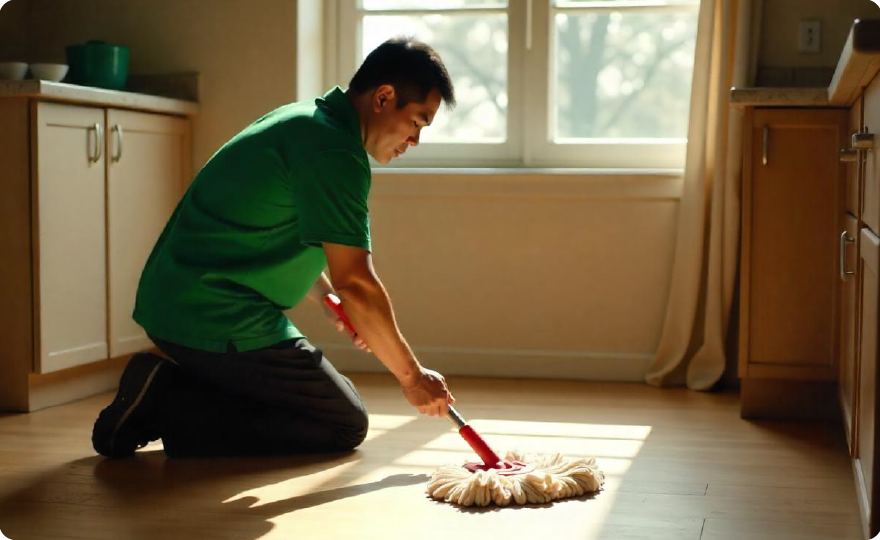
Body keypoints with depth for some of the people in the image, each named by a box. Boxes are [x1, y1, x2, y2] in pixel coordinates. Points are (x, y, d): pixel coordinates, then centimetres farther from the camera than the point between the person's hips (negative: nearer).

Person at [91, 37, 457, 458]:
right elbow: (356, 282, -20)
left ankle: (166, 394, 8)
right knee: (346, 424, 2)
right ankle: (181, 416, -9)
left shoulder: (301, 119, 14)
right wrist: (410, 376, -9)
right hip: (221, 324, -10)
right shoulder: (334, 150, -18)